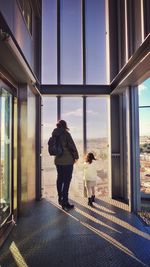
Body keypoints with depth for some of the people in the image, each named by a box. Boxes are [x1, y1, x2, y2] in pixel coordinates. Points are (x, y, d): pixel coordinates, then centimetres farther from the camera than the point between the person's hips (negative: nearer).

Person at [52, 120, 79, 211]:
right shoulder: (66, 133, -13)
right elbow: (72, 146, -12)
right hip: (67, 161, -7)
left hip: (58, 160, 7)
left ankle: (60, 199, 31)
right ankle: (65, 203, 2)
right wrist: (76, 156, 0)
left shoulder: (55, 135, 6)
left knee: (60, 179, 17)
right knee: (66, 181, -1)